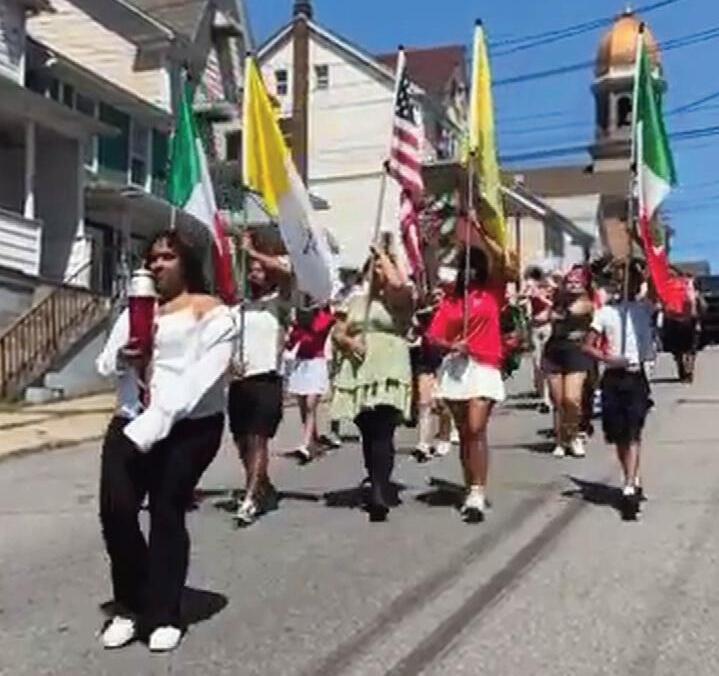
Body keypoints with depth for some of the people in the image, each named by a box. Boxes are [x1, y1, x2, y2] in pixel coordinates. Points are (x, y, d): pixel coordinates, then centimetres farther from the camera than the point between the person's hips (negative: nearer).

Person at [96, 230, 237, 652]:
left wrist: (155, 424, -19)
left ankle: (165, 616, 14)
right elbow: (104, 364, 17)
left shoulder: (210, 312, 0)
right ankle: (130, 607, 14)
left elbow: (203, 375, -12)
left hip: (188, 428, -5)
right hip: (130, 424, 5)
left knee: (167, 515, -1)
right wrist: (120, 358, -9)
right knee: (116, 510, -6)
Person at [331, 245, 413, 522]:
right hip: (358, 373, 6)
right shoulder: (355, 301, 19)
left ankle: (380, 496, -24)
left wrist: (384, 255, -4)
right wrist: (347, 341, -7)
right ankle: (377, 487, 25)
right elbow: (337, 332, 16)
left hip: (389, 374, -6)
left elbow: (398, 283, -20)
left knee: (382, 435, -18)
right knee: (368, 436, 12)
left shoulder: (400, 299, 3)